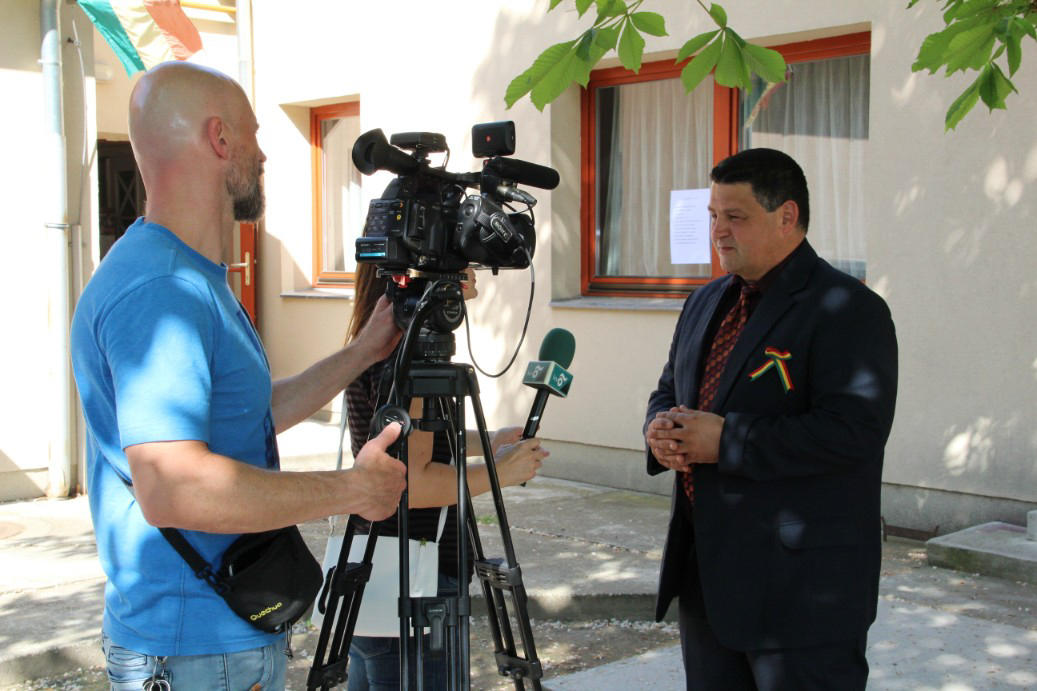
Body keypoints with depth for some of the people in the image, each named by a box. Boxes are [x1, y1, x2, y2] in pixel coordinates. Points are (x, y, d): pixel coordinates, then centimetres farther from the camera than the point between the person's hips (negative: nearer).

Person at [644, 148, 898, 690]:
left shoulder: (847, 309, -13)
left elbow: (854, 430, -24)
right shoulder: (706, 303, 14)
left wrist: (727, 441, -22)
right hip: (704, 571, 8)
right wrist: (661, 430, -3)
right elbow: (668, 392, 22)